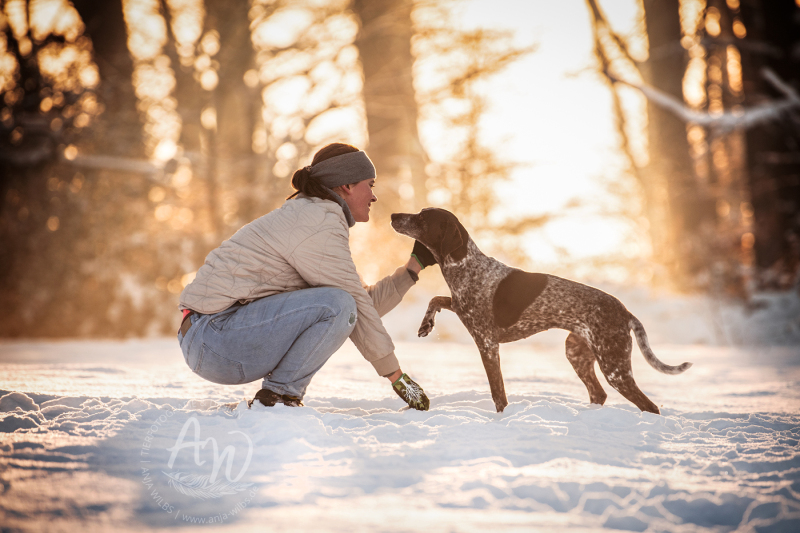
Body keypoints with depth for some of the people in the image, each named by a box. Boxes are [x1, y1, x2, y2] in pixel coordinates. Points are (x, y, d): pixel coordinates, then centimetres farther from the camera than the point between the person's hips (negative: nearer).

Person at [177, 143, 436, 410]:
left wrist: (415, 264, 22)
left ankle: (274, 398, 11)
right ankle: (276, 397, -11)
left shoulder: (307, 216, 20)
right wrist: (397, 376, -5)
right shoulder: (322, 225, -12)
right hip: (217, 339, -10)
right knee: (336, 305, -22)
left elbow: (366, 302, 20)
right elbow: (358, 308, -11)